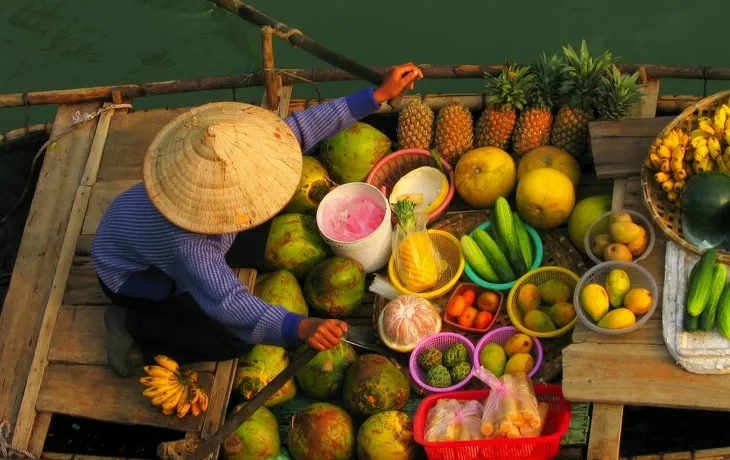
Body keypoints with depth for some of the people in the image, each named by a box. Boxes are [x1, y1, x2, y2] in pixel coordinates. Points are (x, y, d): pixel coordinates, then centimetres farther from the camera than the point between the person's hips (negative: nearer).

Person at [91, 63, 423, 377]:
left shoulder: (226, 163, -27)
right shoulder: (186, 246, -46)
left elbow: (299, 127, -23)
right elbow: (230, 306, -53)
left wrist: (379, 95, -25)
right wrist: (300, 328, -70)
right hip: (132, 278, -7)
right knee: (235, 341, -16)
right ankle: (131, 325, -1)